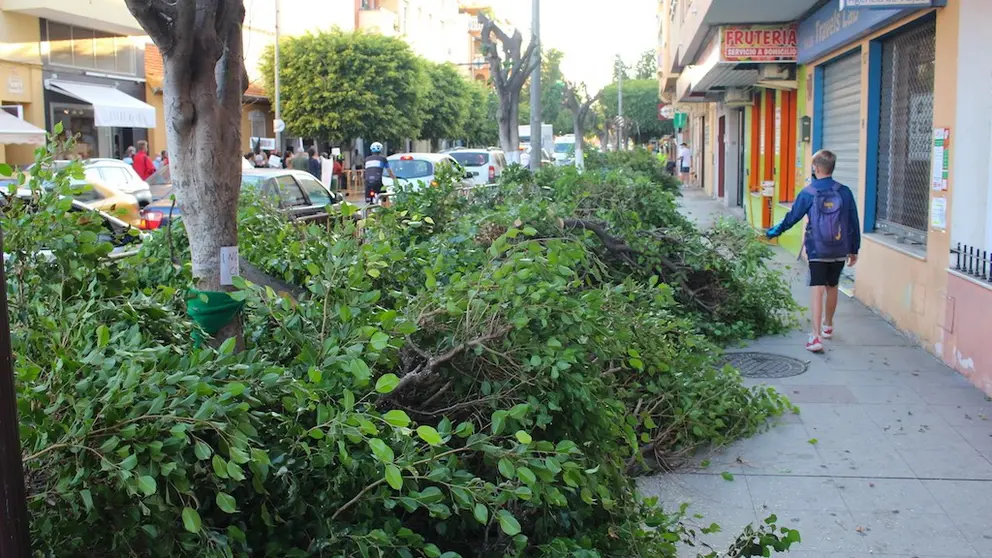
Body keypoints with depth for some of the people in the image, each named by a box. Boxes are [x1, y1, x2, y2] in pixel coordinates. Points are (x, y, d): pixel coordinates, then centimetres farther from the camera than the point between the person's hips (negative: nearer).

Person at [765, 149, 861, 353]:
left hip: (817, 251, -3)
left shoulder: (808, 193, -9)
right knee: (832, 287, 20)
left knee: (817, 290, -6)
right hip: (839, 251, 3)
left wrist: (773, 232, 18)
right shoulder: (845, 192, -1)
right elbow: (854, 223, 3)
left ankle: (816, 336, -16)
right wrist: (854, 250, 15)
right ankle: (828, 326, 40)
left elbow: (792, 217, 1)